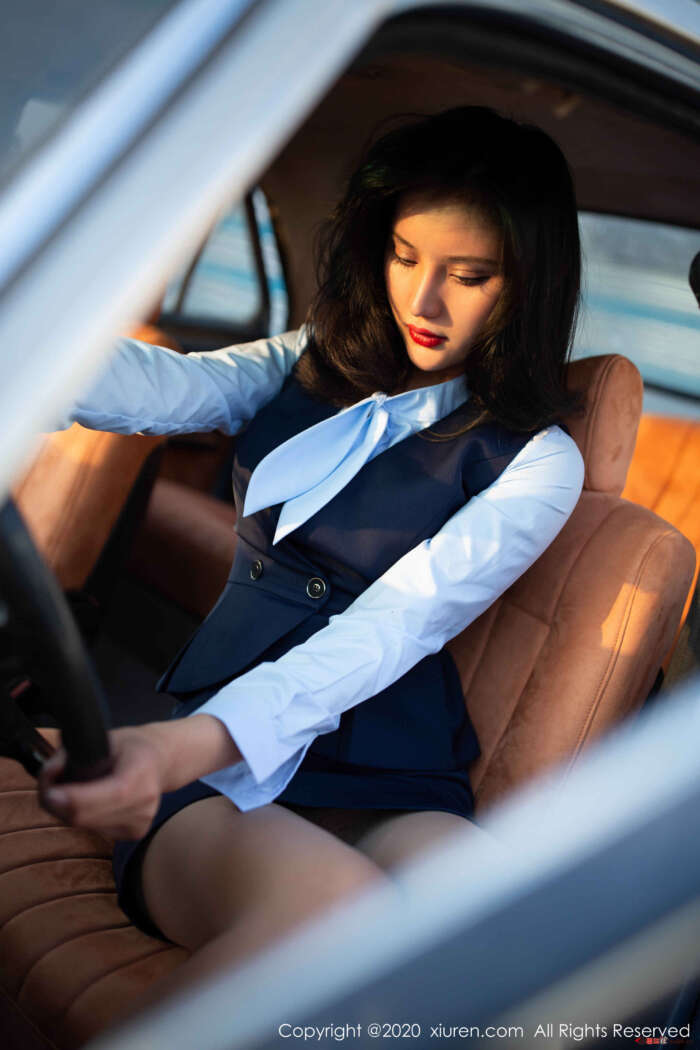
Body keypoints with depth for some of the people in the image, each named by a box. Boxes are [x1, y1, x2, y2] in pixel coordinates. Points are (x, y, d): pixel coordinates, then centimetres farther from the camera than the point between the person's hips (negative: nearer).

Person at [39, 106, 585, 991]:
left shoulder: (539, 462, 3)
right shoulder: (310, 366, 16)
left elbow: (392, 626, -12)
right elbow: (164, 387, -5)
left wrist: (194, 743, -28)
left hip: (389, 786, 0)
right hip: (212, 775, 1)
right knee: (332, 907, -36)